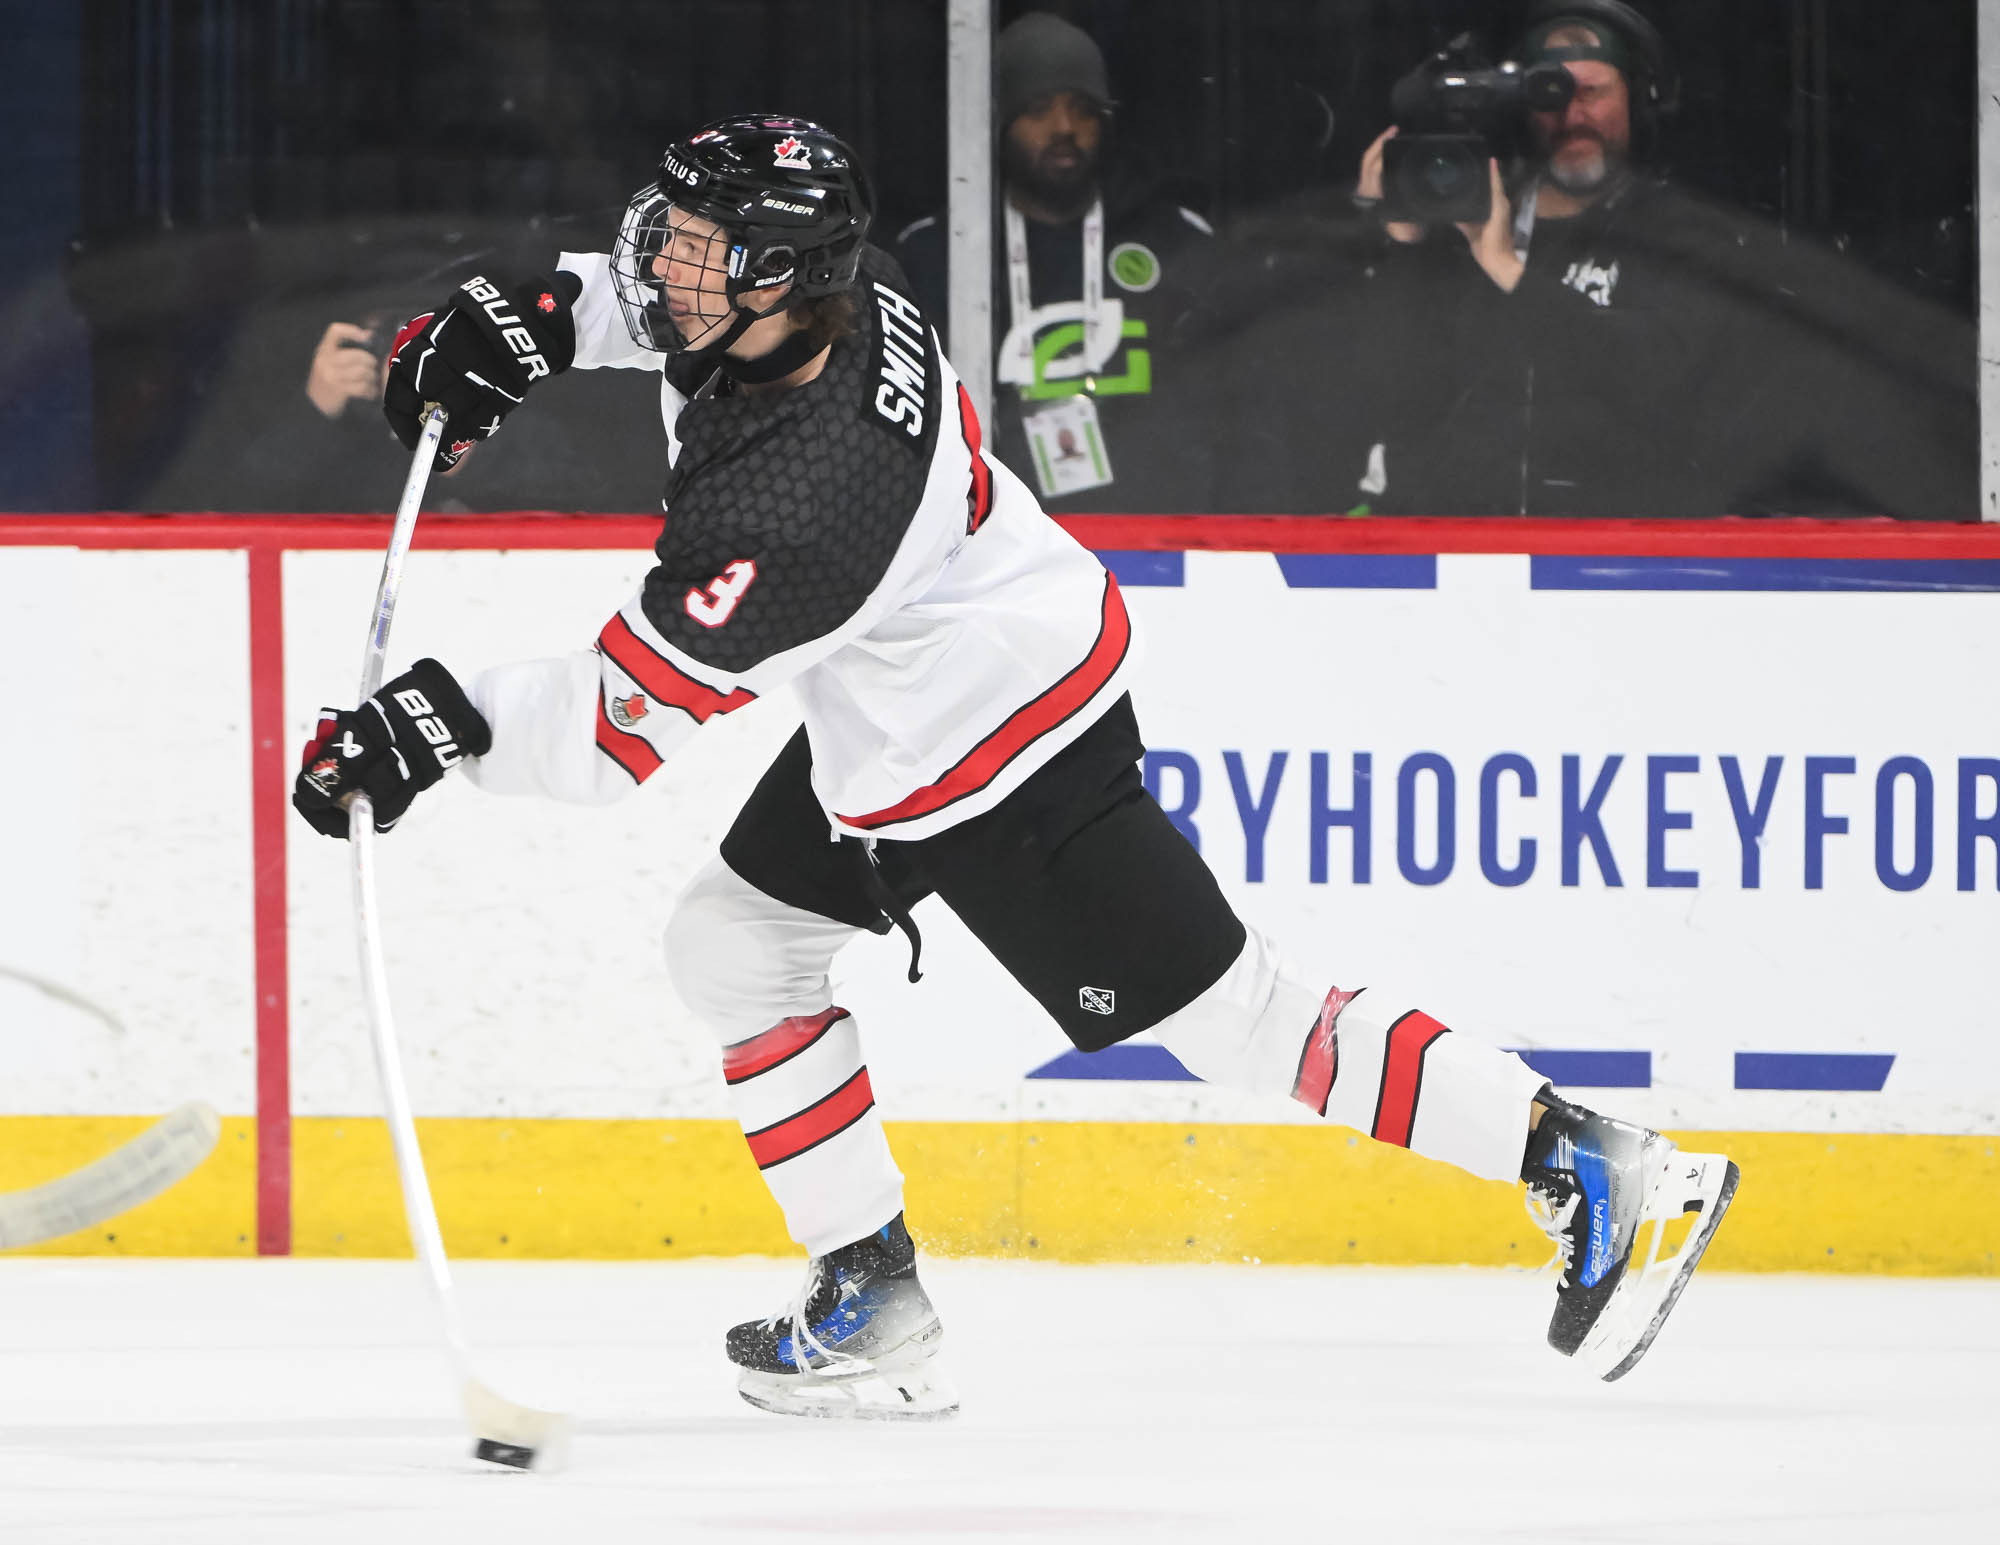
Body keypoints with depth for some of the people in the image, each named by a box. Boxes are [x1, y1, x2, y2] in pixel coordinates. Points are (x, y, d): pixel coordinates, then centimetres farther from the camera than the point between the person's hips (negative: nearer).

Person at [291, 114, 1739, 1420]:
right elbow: (656, 284, 15)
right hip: (892, 713, 10)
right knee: (733, 940, 14)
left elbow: (640, 717, -29)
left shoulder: (798, 499, -36)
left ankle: (1592, 1167, 1)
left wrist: (446, 724, -30)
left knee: (1226, 1014, -4)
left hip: (1000, 771, -10)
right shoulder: (829, 283, -11)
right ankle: (873, 1302, 20)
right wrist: (536, 316, 3)